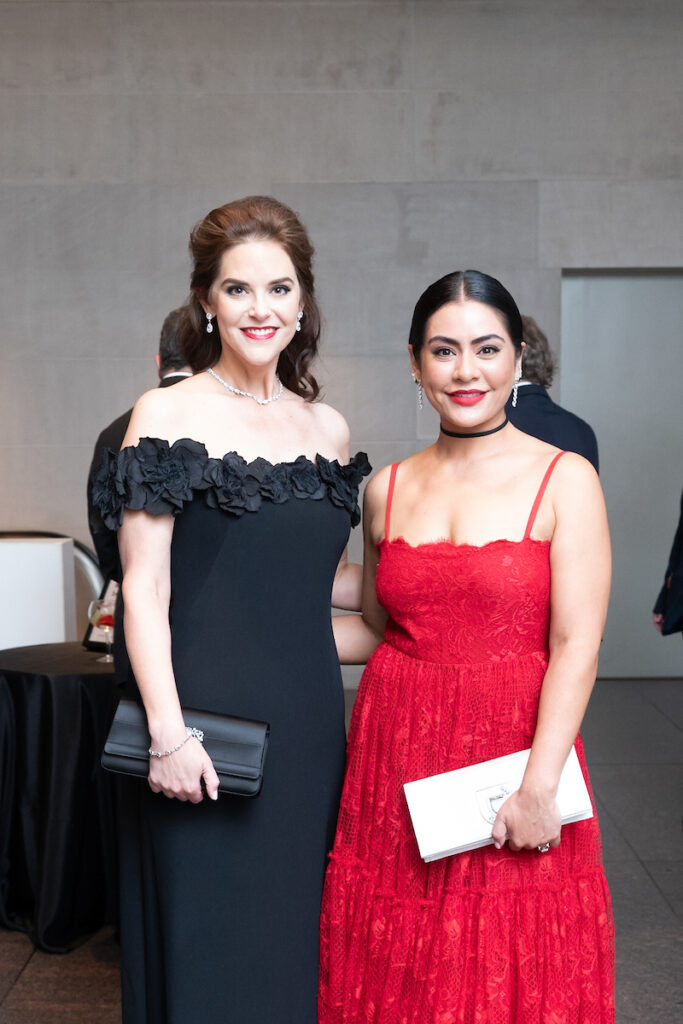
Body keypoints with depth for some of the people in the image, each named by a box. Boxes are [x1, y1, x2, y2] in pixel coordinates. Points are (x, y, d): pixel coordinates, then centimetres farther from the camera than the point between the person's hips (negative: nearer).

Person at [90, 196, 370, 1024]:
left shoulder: (328, 428, 9)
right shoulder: (167, 415, -5)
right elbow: (144, 587, -10)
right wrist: (167, 732, -16)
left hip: (306, 715, 5)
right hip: (205, 716, -5)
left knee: (298, 931, 14)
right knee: (206, 935, 5)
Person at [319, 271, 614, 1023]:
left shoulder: (563, 480, -6)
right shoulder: (386, 490, 7)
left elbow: (575, 647, -11)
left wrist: (539, 784, -18)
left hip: (512, 755, -3)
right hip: (396, 761, 4)